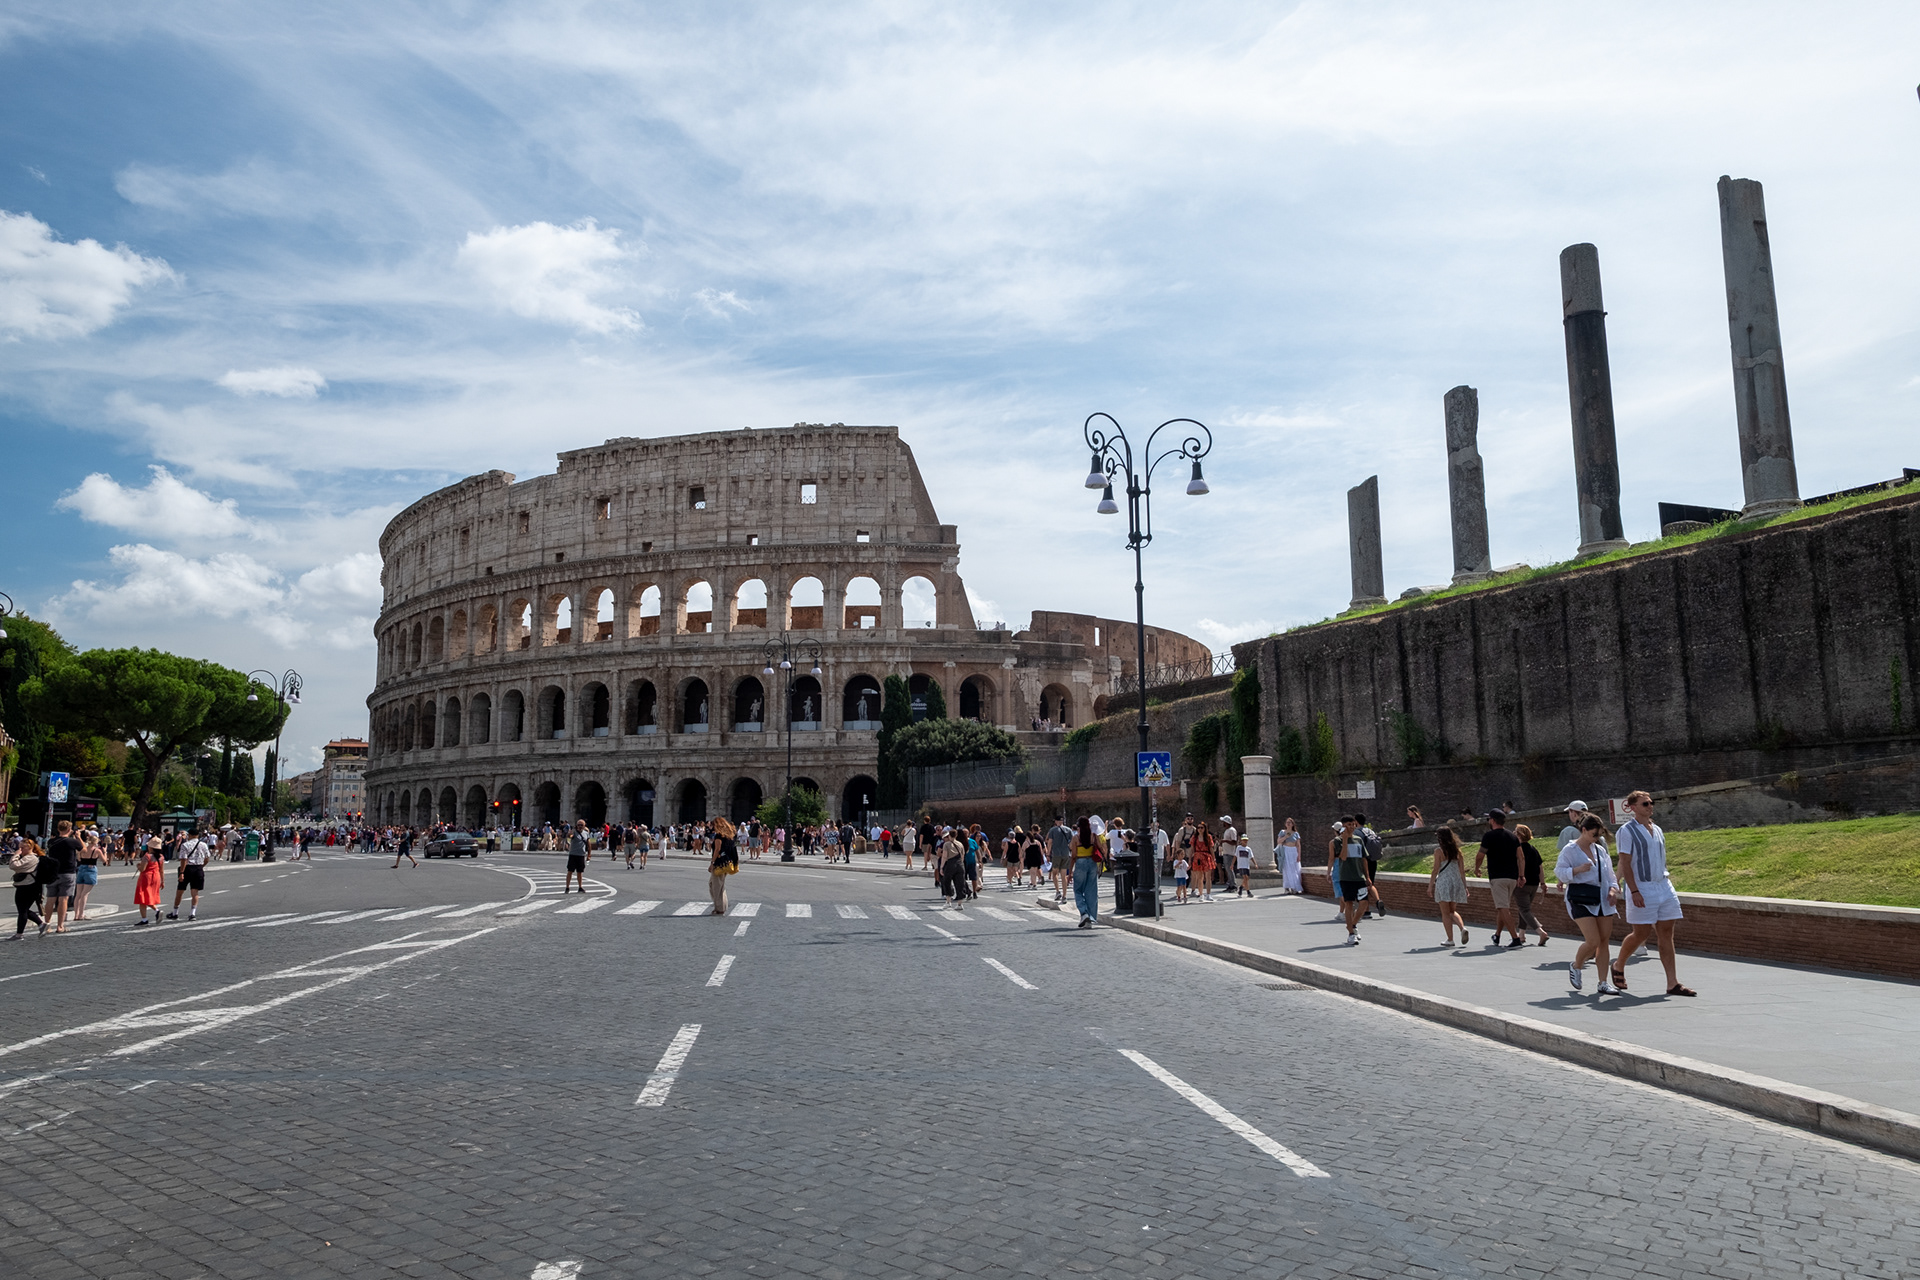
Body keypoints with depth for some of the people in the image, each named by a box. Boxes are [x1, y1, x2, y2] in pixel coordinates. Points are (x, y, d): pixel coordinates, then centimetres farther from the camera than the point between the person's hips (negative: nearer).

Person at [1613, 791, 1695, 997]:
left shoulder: (1657, 831, 14)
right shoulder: (1627, 831, -7)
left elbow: (1661, 862, 21)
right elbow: (1625, 864, -12)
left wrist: (1668, 886, 18)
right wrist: (1634, 891, -19)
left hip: (1664, 887, 6)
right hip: (1641, 890, -6)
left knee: (1666, 934, 3)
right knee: (1641, 935, -2)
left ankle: (1672, 984, 3)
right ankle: (1618, 966, 22)